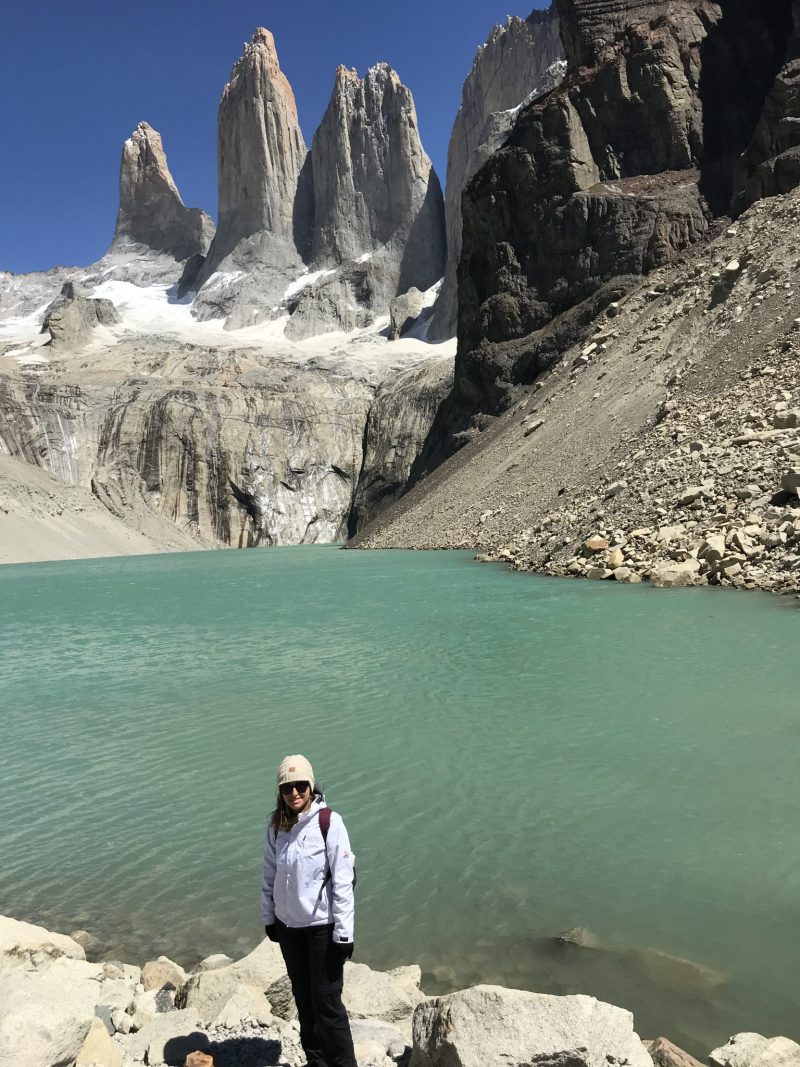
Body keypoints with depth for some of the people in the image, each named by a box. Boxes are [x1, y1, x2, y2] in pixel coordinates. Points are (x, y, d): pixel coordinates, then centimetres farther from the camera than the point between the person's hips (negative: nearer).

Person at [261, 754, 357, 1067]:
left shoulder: (329, 822, -17)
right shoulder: (276, 824, -2)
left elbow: (343, 881, -16)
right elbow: (270, 875, 8)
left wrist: (343, 932, -15)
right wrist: (268, 917, 11)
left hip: (322, 926, -5)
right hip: (288, 924, 5)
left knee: (326, 1001, 0)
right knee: (304, 998, 17)